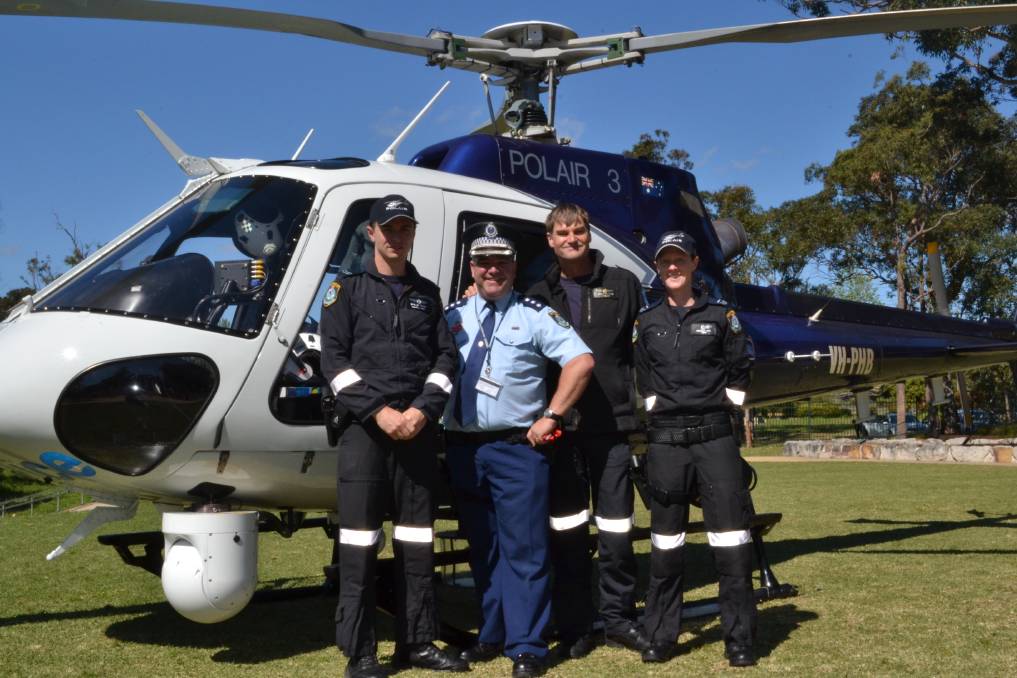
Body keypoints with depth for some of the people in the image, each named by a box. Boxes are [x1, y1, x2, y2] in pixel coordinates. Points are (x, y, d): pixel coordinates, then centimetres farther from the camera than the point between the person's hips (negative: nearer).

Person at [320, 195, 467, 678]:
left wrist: (423, 410, -9)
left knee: (417, 538, 8)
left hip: (420, 430, 3)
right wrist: (378, 411, -13)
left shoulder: (427, 294, 15)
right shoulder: (347, 289, 6)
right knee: (360, 538, -4)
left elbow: (446, 358, 8)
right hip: (365, 429, -3)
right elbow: (333, 358, -4)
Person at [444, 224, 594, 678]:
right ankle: (492, 635, 26)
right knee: (482, 550, 14)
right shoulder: (452, 317, 10)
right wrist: (433, 417, 0)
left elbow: (581, 361, -9)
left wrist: (551, 417, -11)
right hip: (463, 448, 4)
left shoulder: (534, 316, -1)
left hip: (517, 448, -4)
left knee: (524, 549, -4)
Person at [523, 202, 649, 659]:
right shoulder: (539, 294, 12)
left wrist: (641, 402, -4)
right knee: (566, 528, 5)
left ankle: (618, 617, 18)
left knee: (615, 526, 5)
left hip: (611, 421, -1)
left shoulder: (623, 284, 8)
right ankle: (574, 627, 13)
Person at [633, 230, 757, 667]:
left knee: (731, 534, -4)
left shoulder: (720, 315, 5)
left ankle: (739, 640, 4)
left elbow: (739, 369, 8)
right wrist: (660, 410, 3)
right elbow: (643, 380, 11)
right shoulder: (646, 322, 9)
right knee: (665, 539, 7)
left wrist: (723, 406, 4)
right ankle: (660, 636, 15)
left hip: (714, 434, -1)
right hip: (665, 438, 1)